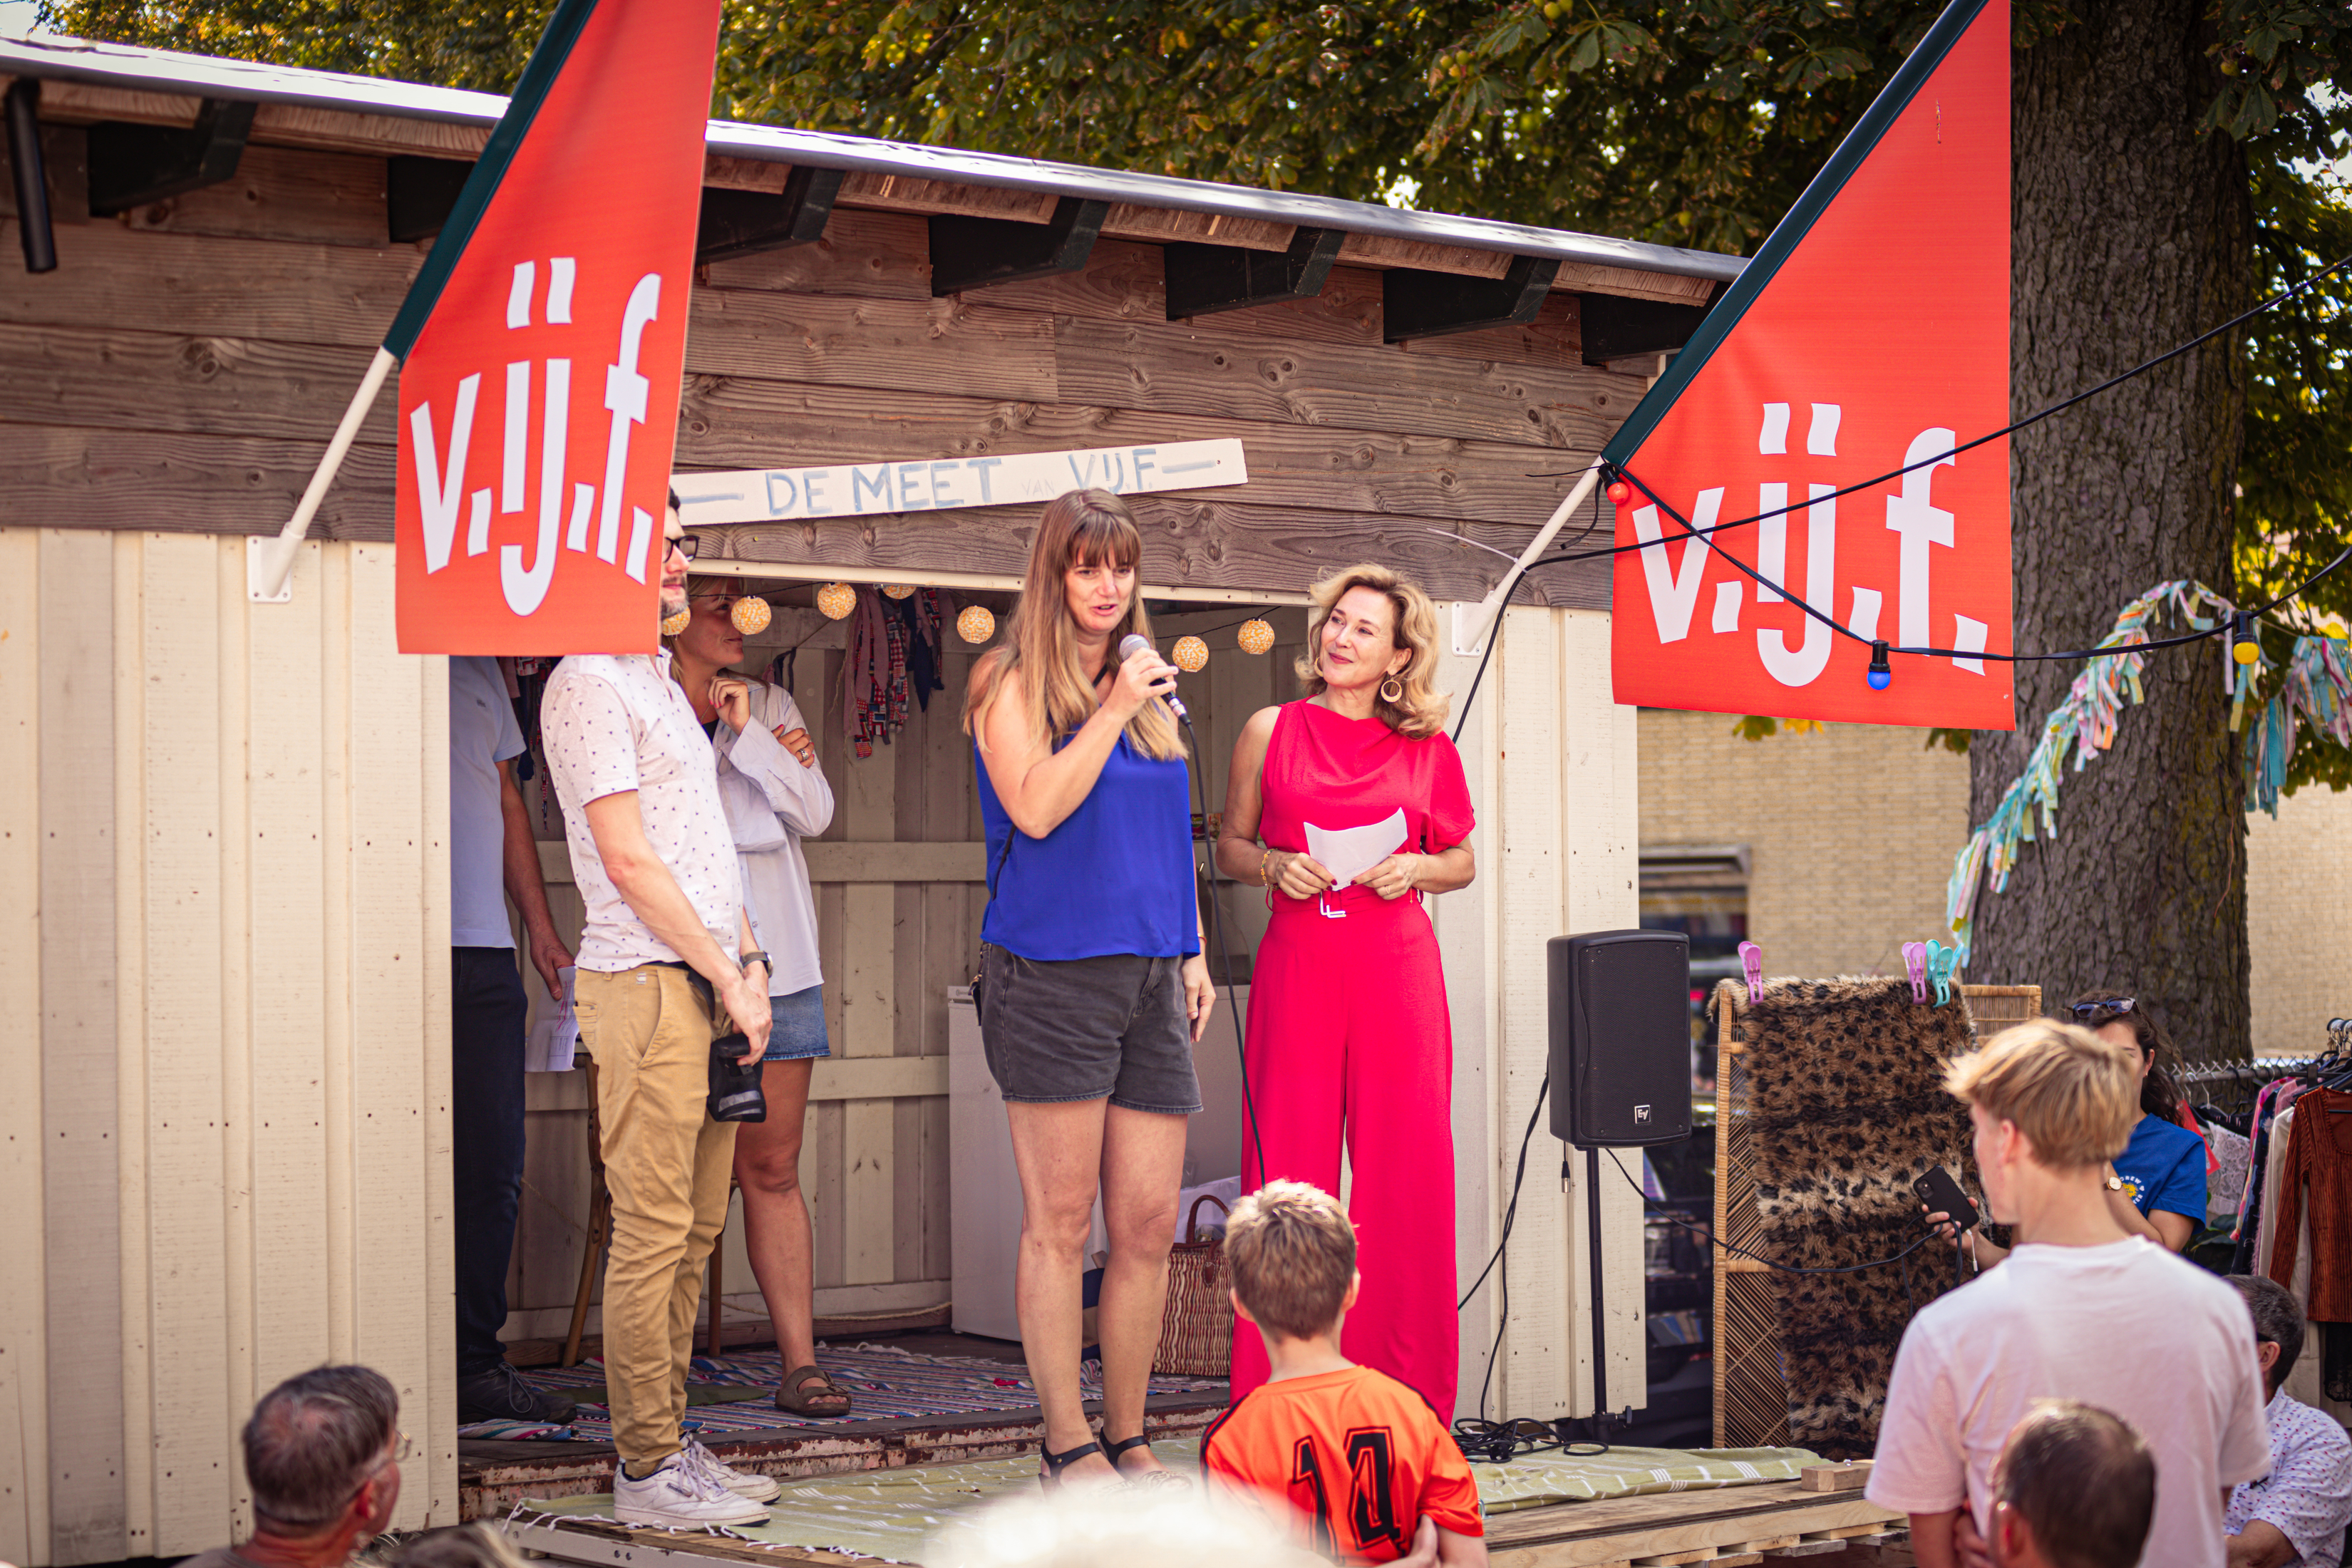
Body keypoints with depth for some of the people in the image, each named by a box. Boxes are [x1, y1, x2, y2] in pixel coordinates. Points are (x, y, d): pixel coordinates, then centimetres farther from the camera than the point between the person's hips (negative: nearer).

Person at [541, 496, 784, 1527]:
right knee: (654, 1232, -8)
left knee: (694, 1229, 10)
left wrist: (747, 961, 12)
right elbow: (629, 859, -14)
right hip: (646, 981, -9)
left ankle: (672, 1444, 16)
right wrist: (727, 973, -11)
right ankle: (648, 1470, -4)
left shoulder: (659, 682, 21)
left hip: (706, 982, 9)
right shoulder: (588, 684, -8)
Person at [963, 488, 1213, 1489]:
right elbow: (1035, 808, -14)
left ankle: (1128, 1442, 13)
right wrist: (1112, 711, -14)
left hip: (1147, 975, 6)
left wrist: (1191, 953, 20)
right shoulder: (1014, 683, -1)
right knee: (1060, 1223, -2)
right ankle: (1067, 1448, 4)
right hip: (1051, 973, -6)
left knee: (1149, 1226, 4)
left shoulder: (1144, 679, 18)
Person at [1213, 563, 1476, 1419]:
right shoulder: (1271, 731, 7)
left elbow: (1462, 861, 16)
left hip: (1397, 969, 1)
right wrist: (1273, 866, -7)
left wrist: (1415, 869, -4)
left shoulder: (1428, 751, 8)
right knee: (1289, 1173, -2)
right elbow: (1228, 844, 13)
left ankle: (1404, 1396, 7)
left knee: (1405, 1171, -1)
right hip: (1296, 964, -1)